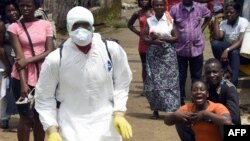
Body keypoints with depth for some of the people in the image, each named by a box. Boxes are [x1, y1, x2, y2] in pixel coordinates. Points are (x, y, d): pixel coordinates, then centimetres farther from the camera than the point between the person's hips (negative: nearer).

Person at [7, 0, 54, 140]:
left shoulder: (46, 25, 3)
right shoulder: (14, 27, -3)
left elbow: (50, 52, -5)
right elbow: (19, 56, -11)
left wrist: (28, 60, -18)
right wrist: (23, 83, -19)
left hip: (43, 77, 2)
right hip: (23, 77, -2)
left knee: (40, 117, 10)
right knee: (26, 117, 3)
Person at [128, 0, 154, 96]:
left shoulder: (154, 12, -5)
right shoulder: (138, 13, 4)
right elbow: (130, 24, 20)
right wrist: (137, 32, 7)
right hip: (143, 44, 3)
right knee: (144, 67, 9)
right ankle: (145, 88, 16)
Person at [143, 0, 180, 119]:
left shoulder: (170, 20, 1)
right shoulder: (149, 21, 6)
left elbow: (176, 37, -2)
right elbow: (144, 38, 3)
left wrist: (162, 38, -14)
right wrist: (153, 41, -16)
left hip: (168, 53, -1)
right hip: (153, 54, 1)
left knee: (169, 80, -6)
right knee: (153, 81, -1)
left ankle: (172, 109, -2)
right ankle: (155, 110, 8)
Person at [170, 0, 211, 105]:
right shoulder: (175, 9, -8)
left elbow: (209, 15, 18)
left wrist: (202, 28, 9)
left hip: (197, 48, 2)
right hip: (181, 49, -2)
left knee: (196, 76, 11)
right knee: (181, 77, 7)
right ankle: (181, 100, 17)